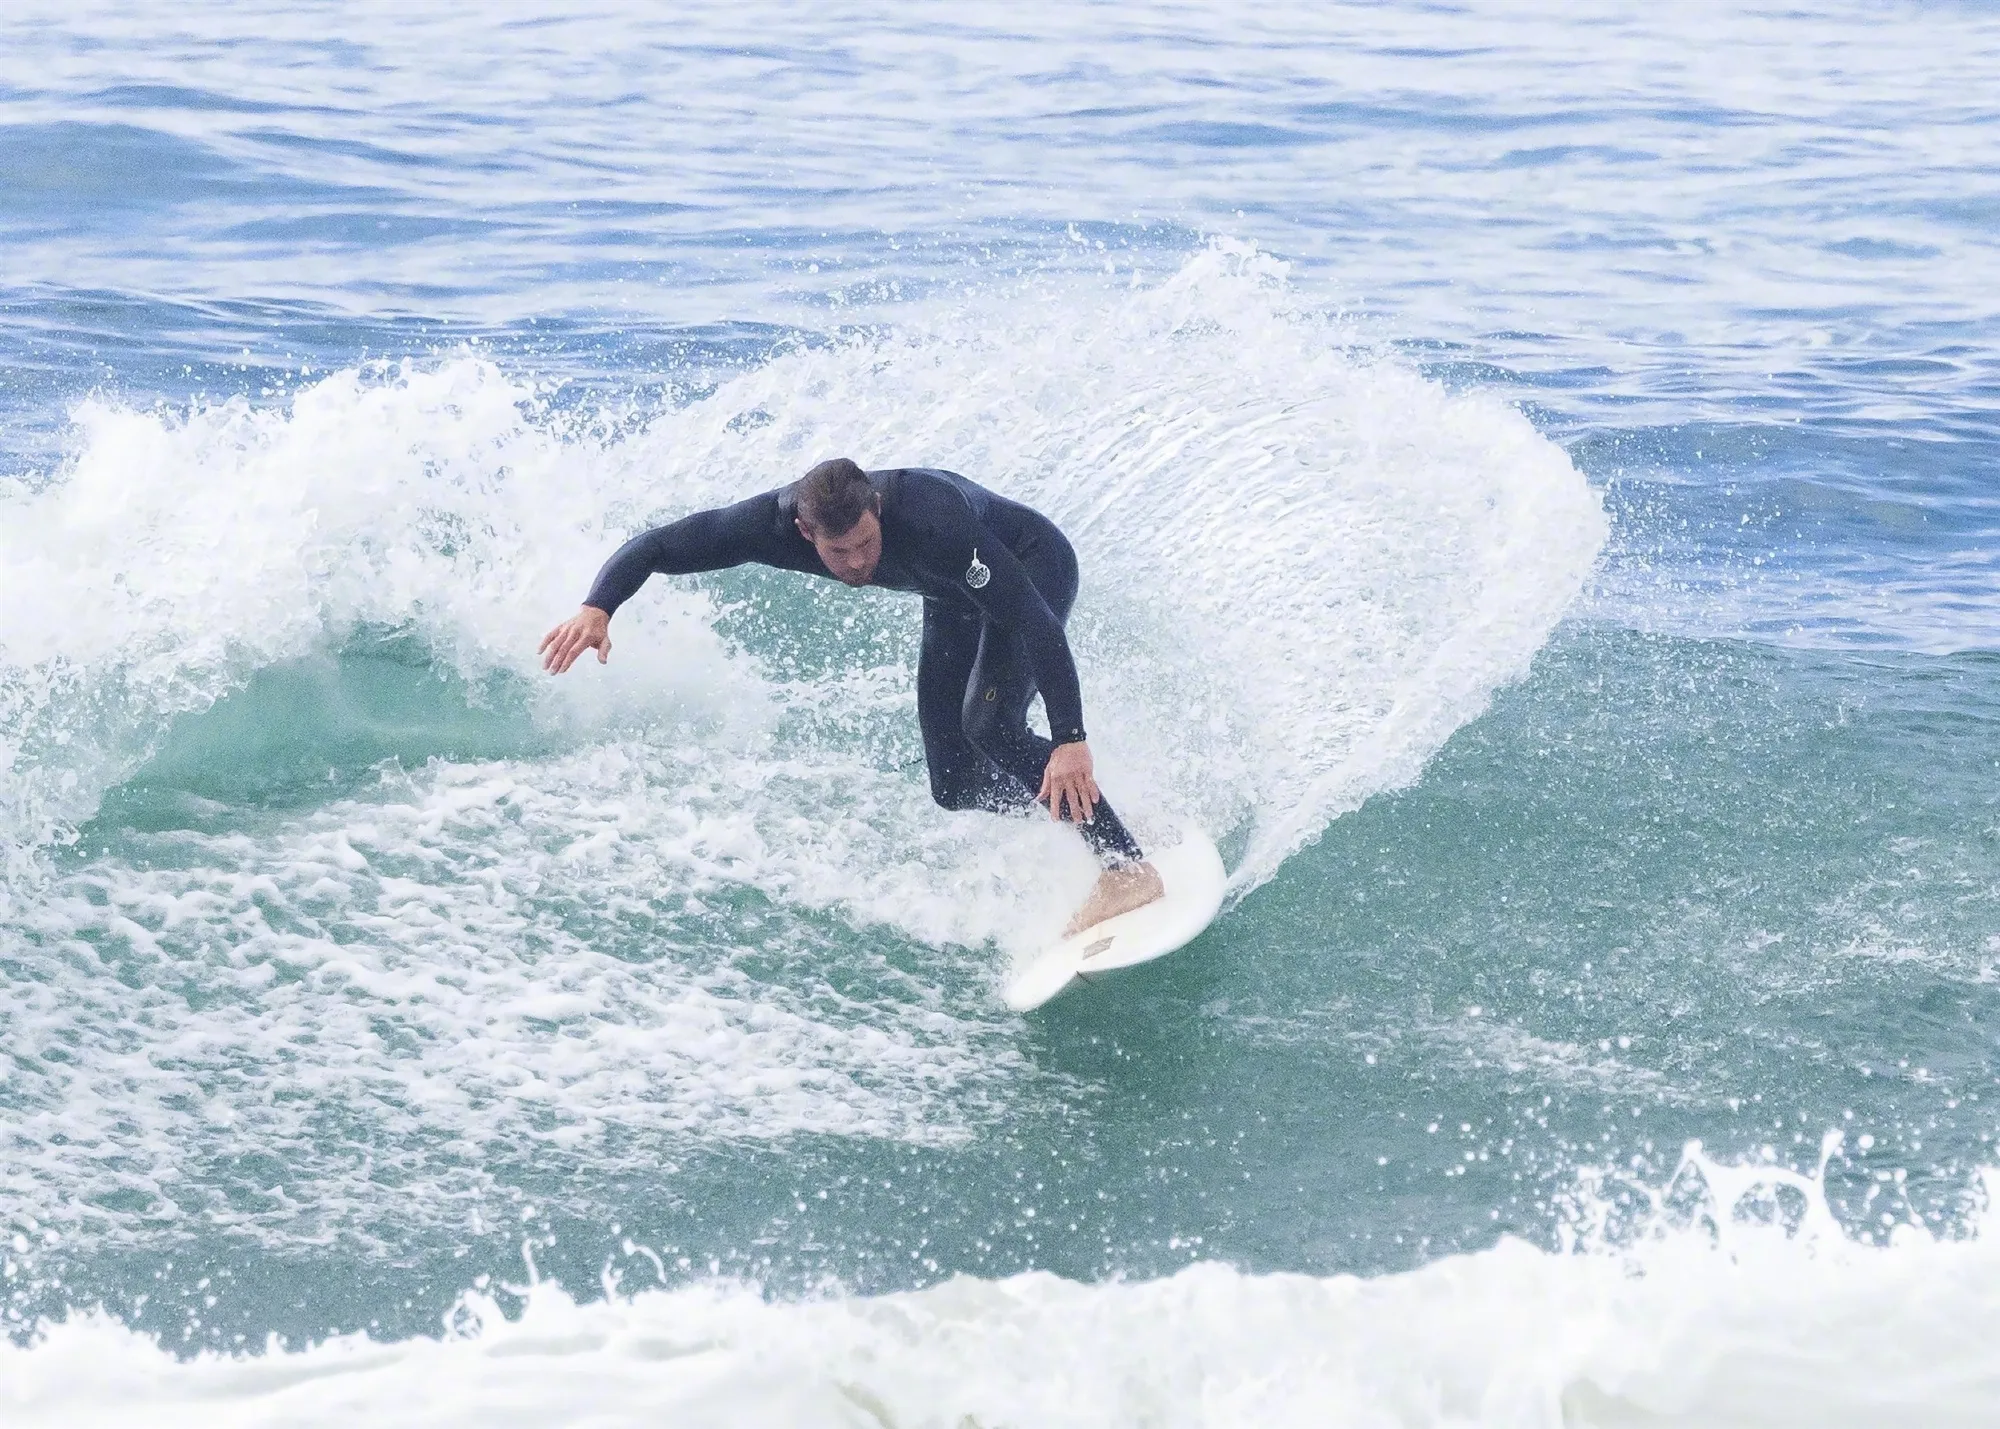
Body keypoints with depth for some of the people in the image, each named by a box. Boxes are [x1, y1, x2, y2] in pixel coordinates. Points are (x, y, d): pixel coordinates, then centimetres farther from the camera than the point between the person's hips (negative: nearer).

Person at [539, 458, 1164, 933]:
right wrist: (596, 610, -42)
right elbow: (651, 548, -22)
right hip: (957, 599, 7)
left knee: (989, 724, -29)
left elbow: (1037, 624, -41)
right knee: (957, 788, 2)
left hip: (1034, 567, -6)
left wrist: (1070, 741, -48)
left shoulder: (931, 522, -43)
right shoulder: (776, 522, -29)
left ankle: (1130, 869, -27)